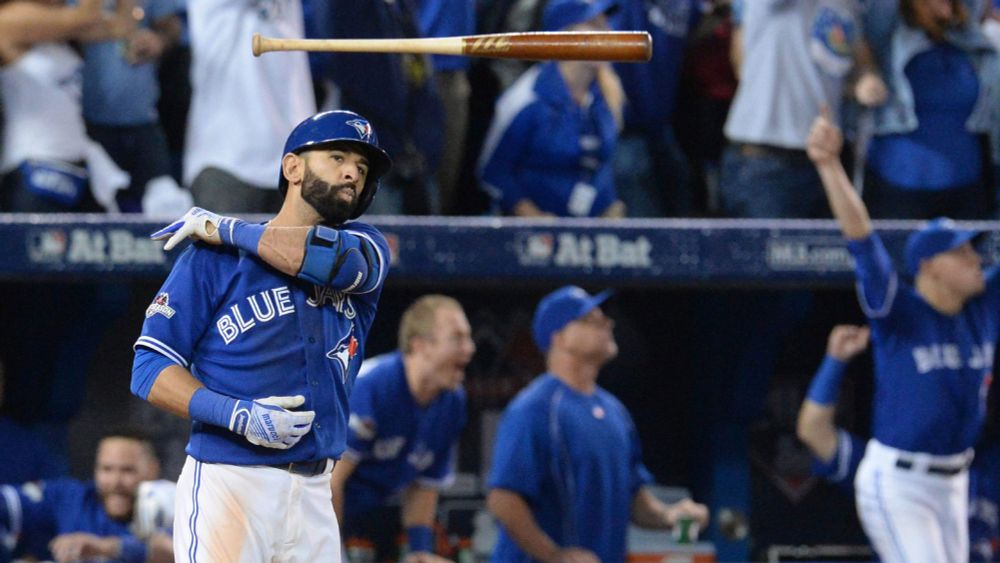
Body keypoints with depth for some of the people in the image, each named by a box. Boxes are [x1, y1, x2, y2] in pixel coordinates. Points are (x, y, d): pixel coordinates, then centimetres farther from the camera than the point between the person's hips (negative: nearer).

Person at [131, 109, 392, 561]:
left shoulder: (367, 245, 12)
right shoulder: (213, 258, 1)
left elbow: (344, 260, -13)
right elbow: (150, 370, -3)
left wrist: (224, 229, -5)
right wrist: (237, 415, -19)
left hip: (314, 494, 4)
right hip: (228, 486, -4)